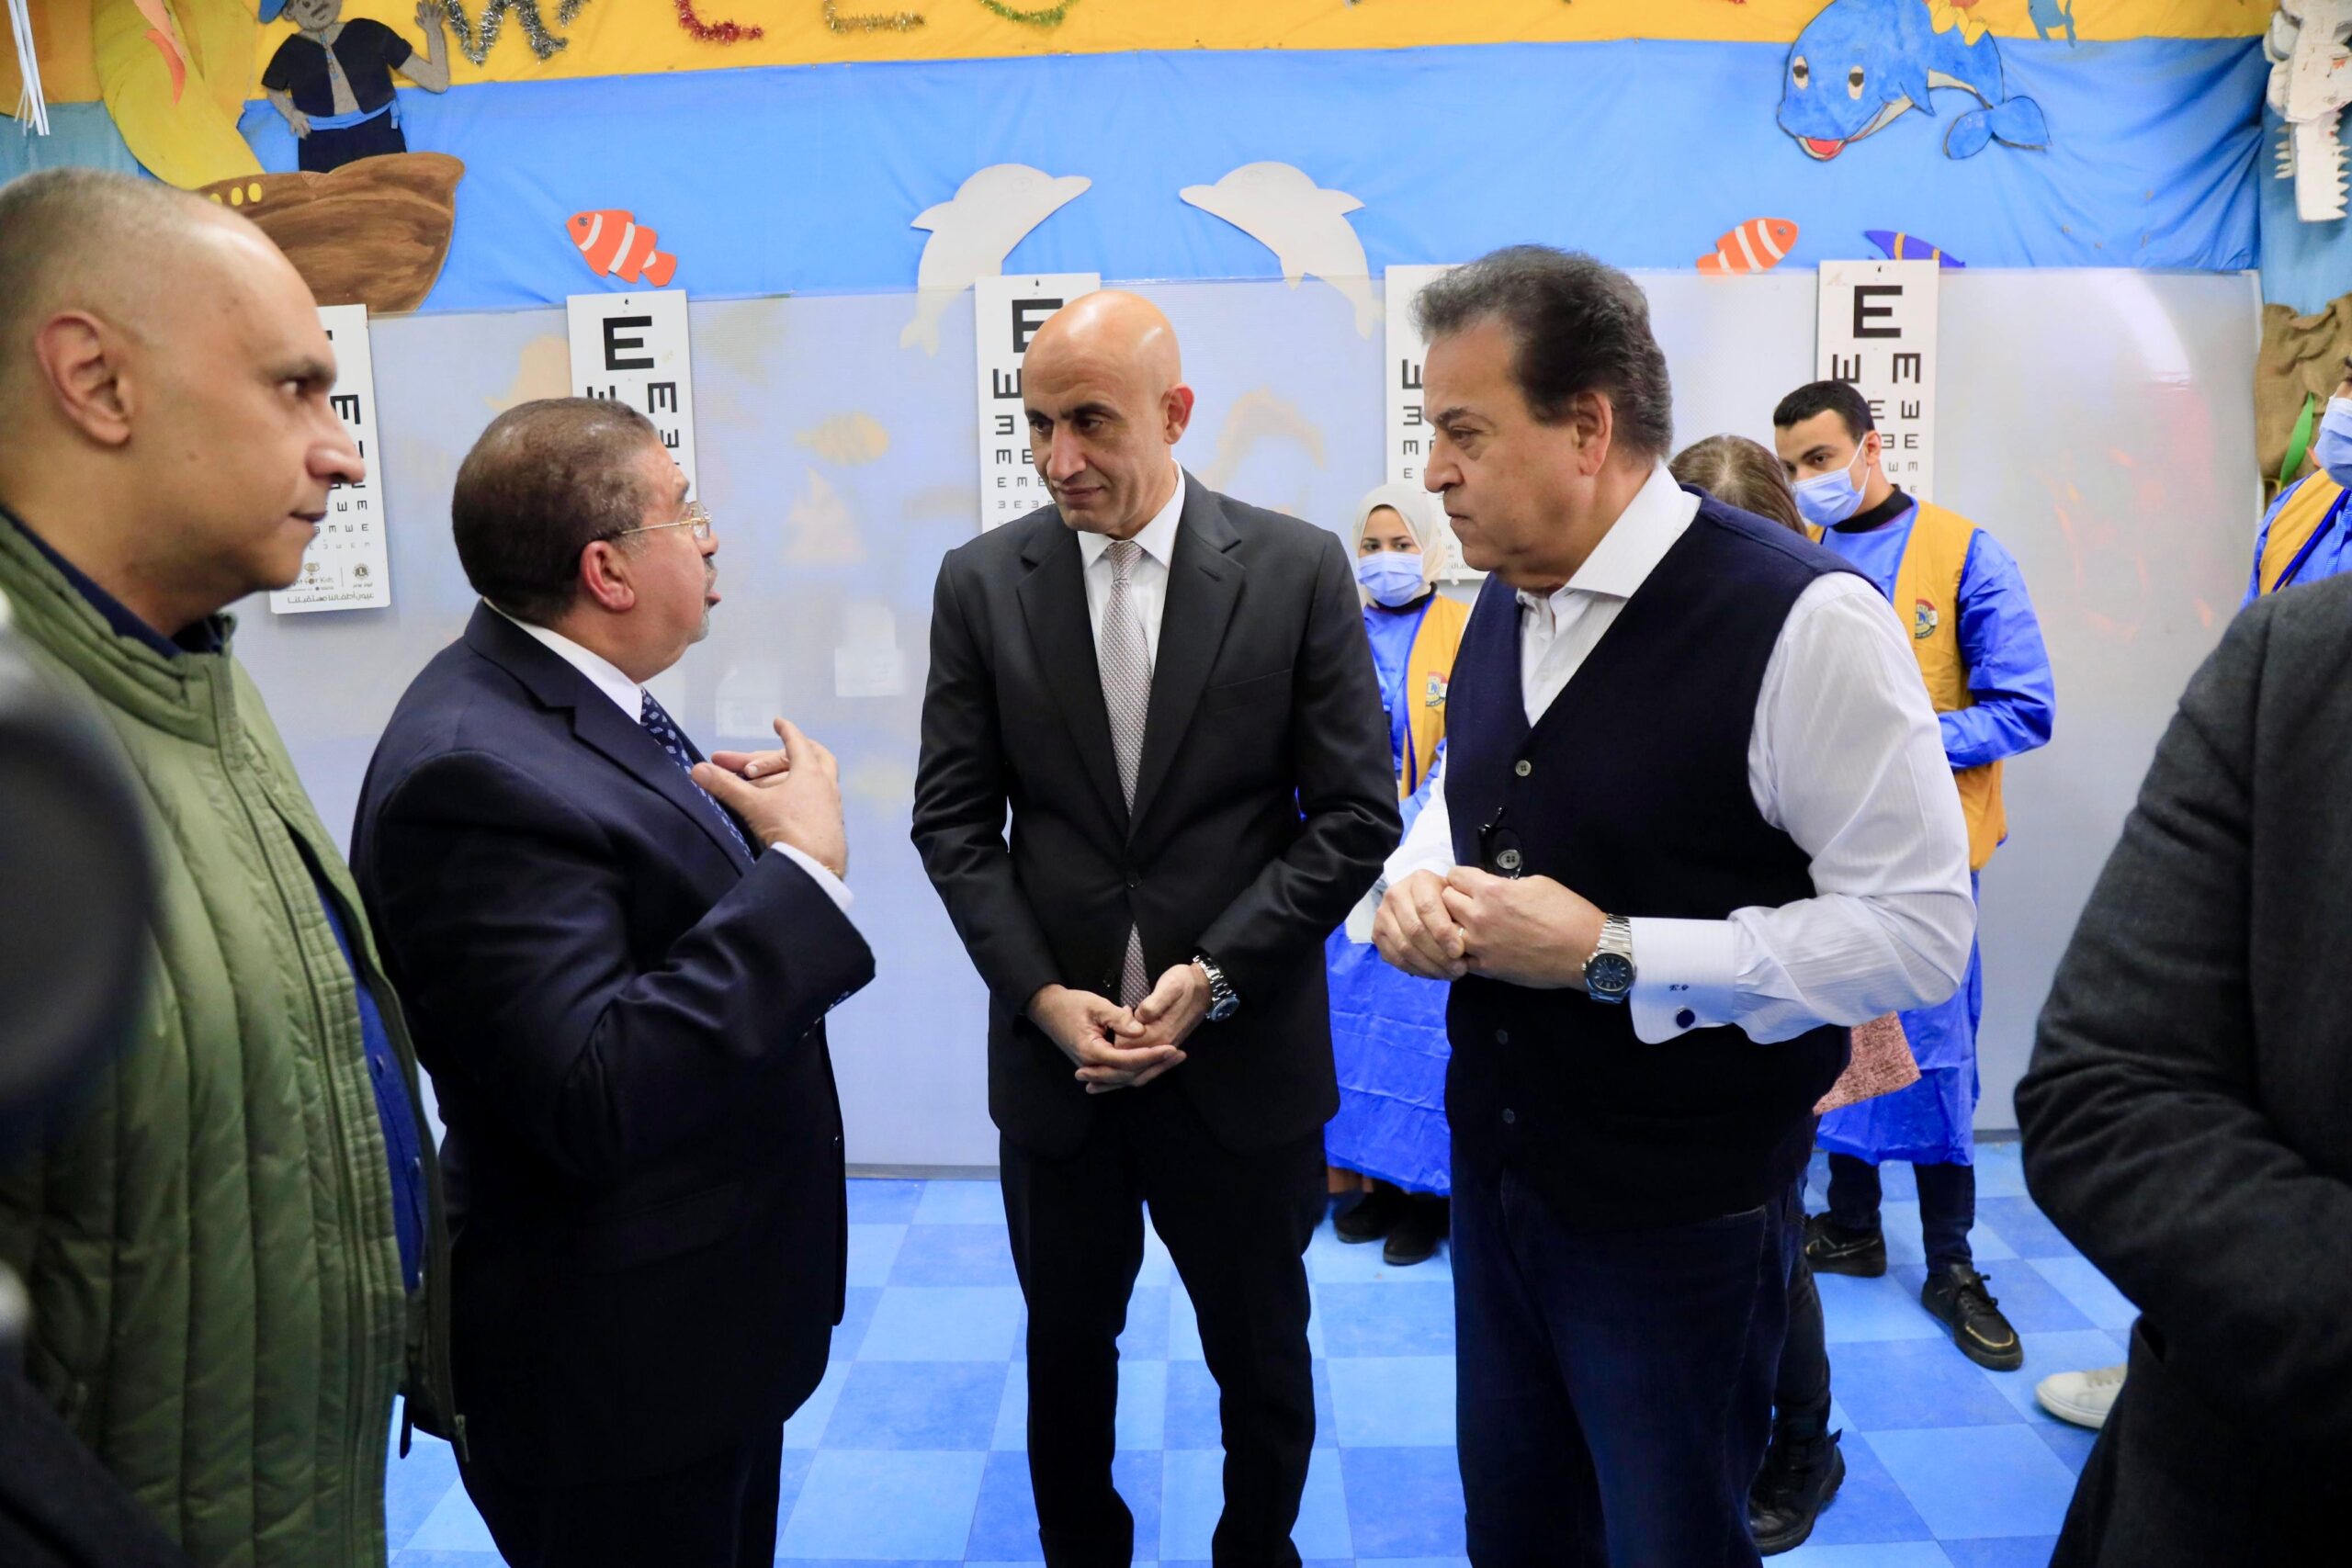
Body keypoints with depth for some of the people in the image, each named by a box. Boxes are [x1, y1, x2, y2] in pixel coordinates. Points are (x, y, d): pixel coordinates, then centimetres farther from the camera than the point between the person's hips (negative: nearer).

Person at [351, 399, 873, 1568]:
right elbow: (592, 1101, -34)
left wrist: (750, 823, -5)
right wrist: (804, 865, -29)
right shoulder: (475, 773, -28)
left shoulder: (574, 695, 1)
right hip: (620, 1374, -9)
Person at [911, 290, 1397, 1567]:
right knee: (1067, 1347, 19)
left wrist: (1212, 977, -15)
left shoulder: (1299, 569, -7)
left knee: (1261, 1355, 18)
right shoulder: (981, 580, -2)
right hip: (1055, 1048, 2)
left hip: (1246, 1054, -1)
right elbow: (953, 820, 0)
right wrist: (1045, 996, -11)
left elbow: (1355, 817, -7)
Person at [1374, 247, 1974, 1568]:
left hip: (1680, 1215, -6)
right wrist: (1418, 883, -5)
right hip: (1496, 1166, 7)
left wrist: (1612, 954, -23)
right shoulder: (1503, 606, 4)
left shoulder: (1801, 618, -21)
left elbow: (1918, 931, -21)